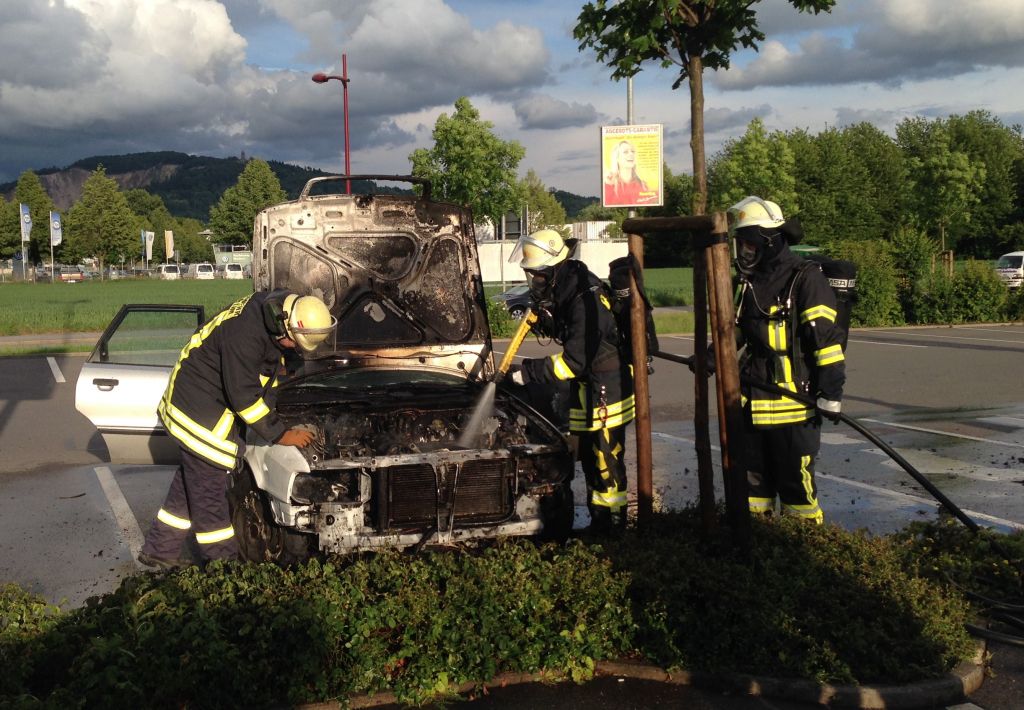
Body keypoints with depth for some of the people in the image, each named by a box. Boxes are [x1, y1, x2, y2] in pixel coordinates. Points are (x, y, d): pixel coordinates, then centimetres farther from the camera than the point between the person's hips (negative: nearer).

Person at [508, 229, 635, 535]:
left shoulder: (586, 300, -25)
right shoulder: (566, 293, 6)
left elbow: (575, 359, -28)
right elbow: (565, 333, 17)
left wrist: (529, 372, -25)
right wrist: (541, 315, -2)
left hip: (606, 388, -10)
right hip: (588, 386, 10)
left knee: (606, 457, -1)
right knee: (589, 456, 17)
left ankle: (612, 522, 11)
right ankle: (598, 519, 30)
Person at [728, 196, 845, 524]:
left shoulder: (805, 278, -10)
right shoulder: (747, 283, 15)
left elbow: (826, 336, -14)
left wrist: (831, 393, -17)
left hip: (793, 405, -8)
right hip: (751, 405, 8)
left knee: (795, 483, -2)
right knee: (753, 481, 16)